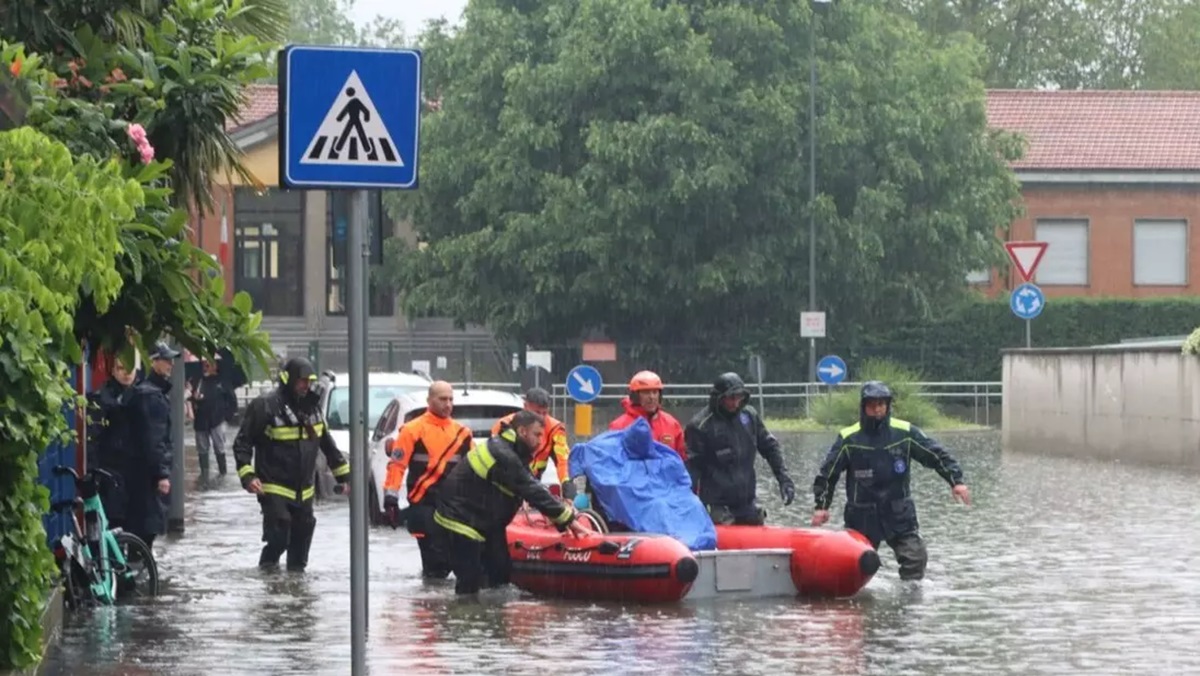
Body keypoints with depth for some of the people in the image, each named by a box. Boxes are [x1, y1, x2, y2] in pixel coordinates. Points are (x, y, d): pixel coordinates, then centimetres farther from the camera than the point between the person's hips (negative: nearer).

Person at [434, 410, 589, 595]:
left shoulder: (511, 451, 8)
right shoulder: (503, 455, -24)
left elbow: (532, 488, 8)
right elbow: (533, 492, -26)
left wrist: (563, 520, -2)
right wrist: (568, 519, -23)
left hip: (484, 521, 11)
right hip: (461, 522, -11)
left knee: (501, 573, 8)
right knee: (470, 581, -11)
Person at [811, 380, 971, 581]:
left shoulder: (905, 433, -2)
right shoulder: (848, 439, -5)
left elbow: (937, 455, 2)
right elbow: (827, 472, 2)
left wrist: (956, 481, -6)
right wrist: (821, 505, -1)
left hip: (899, 513, 1)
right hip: (862, 517, -1)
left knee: (915, 557, -8)